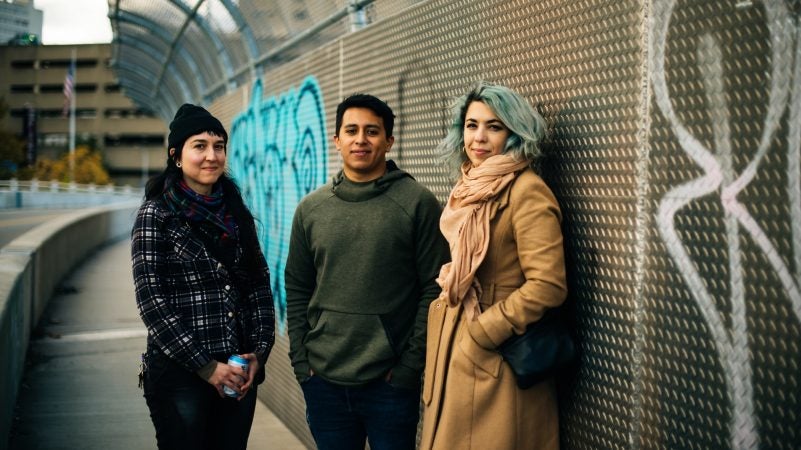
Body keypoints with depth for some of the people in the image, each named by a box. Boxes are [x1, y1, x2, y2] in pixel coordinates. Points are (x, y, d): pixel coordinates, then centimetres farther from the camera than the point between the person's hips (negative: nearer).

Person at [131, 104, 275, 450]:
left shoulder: (236, 213, 9)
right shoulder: (156, 216, -6)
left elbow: (260, 285, 11)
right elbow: (151, 301, -11)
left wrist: (259, 351, -2)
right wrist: (206, 366, -13)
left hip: (239, 373, 5)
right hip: (180, 373, -5)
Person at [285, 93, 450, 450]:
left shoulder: (418, 203, -4)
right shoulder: (310, 208, 7)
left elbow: (434, 290, -6)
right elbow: (297, 291, 11)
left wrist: (410, 365, -9)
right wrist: (300, 361, 3)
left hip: (390, 382, -3)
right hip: (323, 381, 3)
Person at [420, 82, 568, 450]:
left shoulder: (526, 191, -16)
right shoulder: (470, 190, 10)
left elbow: (547, 286, -22)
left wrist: (480, 334, -18)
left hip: (496, 360, -8)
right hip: (455, 351, 8)